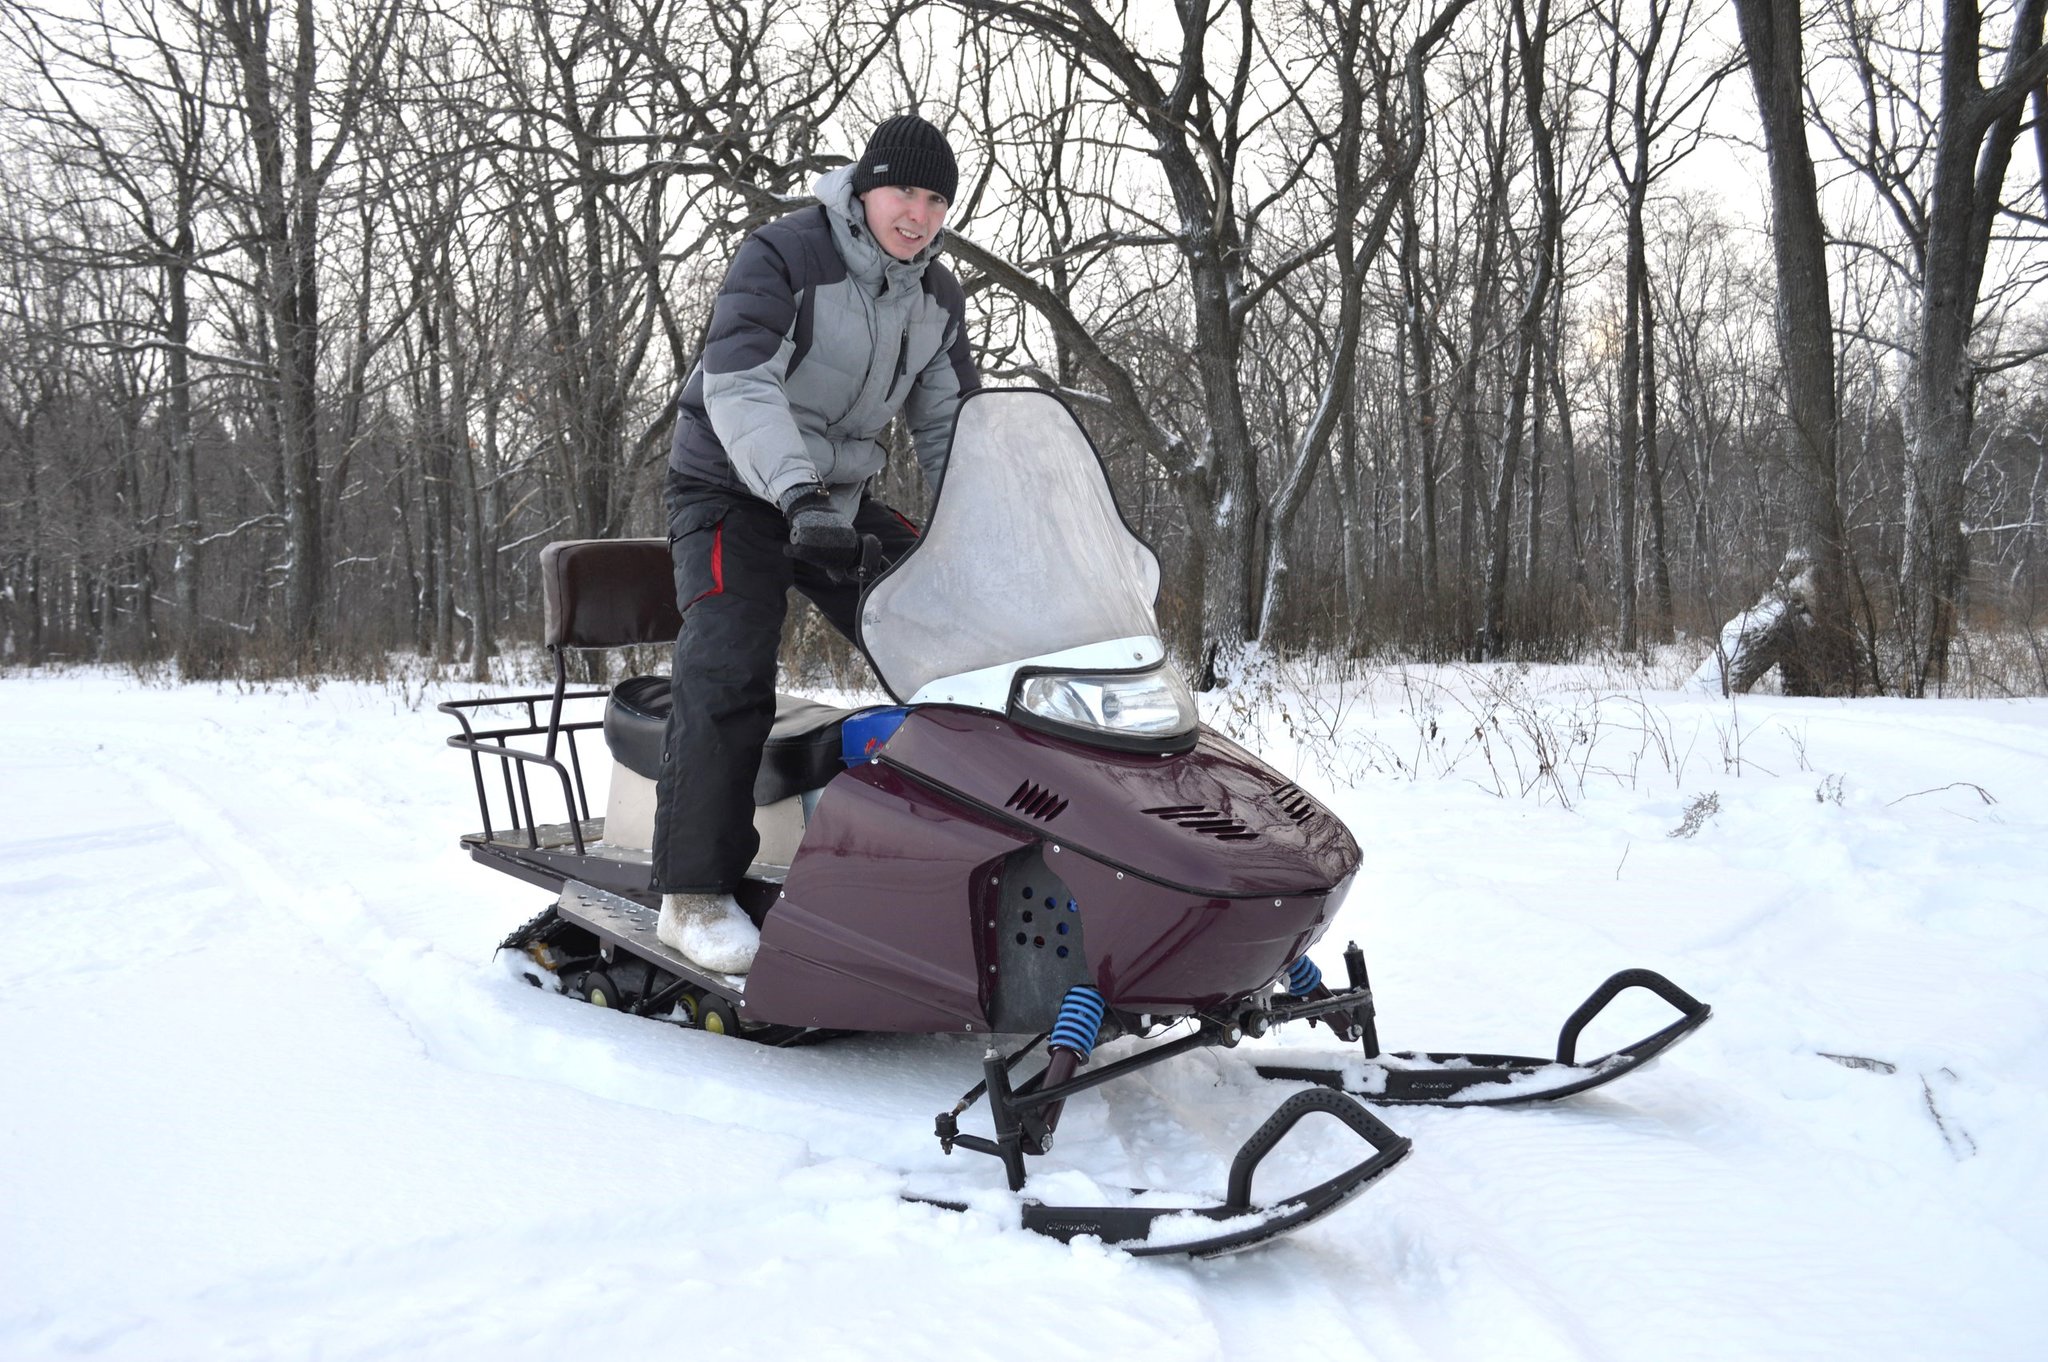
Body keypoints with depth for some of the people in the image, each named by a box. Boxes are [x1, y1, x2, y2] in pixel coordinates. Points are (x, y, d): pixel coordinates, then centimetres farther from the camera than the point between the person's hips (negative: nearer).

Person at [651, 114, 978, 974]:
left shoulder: (938, 299, 4)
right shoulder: (782, 258, -17)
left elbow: (949, 426, 9)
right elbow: (737, 384, -30)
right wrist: (799, 493, -44)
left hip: (843, 499, 6)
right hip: (734, 489, -6)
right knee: (729, 669, -23)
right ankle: (694, 894, -16)